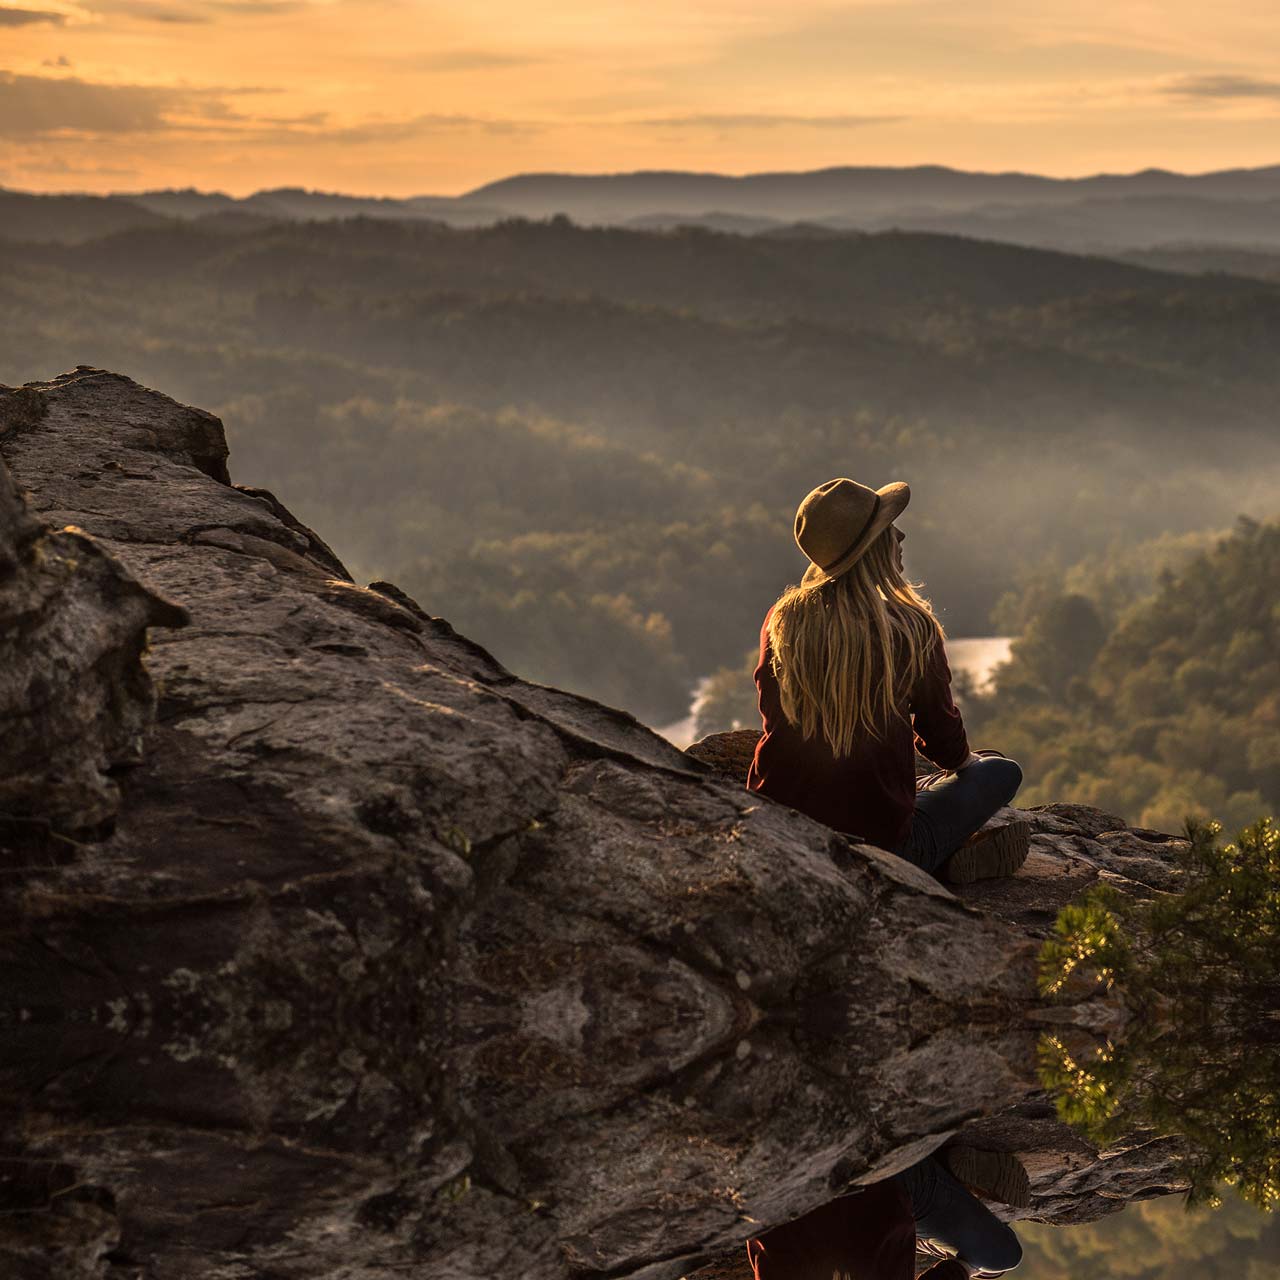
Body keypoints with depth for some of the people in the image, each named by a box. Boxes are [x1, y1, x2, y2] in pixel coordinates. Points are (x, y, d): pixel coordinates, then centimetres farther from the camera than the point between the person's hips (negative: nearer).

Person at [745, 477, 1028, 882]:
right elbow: (941, 737, 2)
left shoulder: (782, 619, -1)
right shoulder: (912, 628, -11)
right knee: (1001, 771, 19)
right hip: (876, 835, -3)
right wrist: (964, 759, 27)